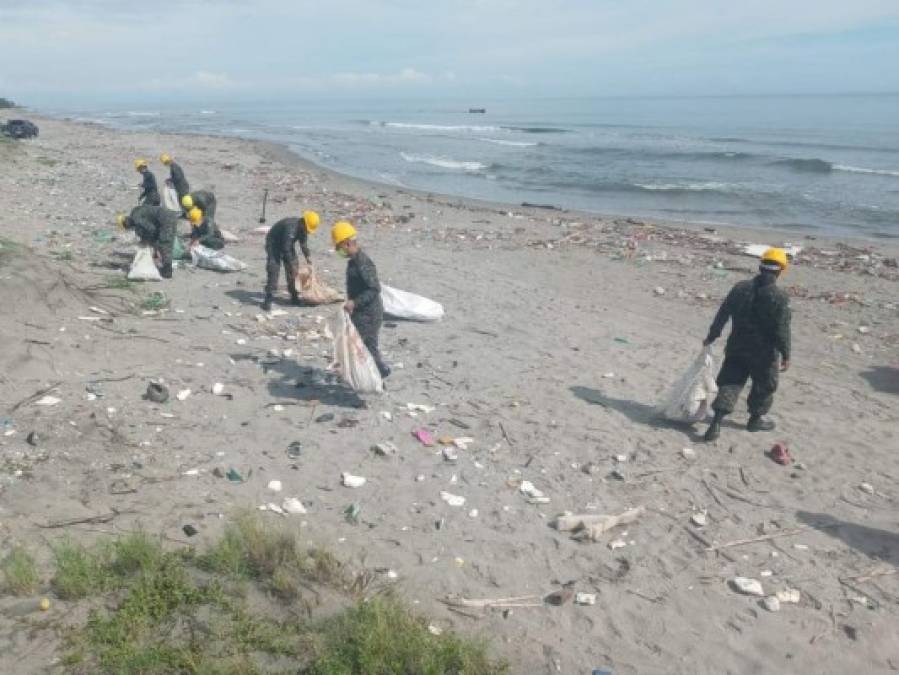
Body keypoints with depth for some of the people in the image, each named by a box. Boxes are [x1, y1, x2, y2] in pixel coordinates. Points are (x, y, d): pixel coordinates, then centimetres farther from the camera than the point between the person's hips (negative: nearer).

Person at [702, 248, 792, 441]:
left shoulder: (740, 288, -2)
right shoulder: (780, 296, -16)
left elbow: (722, 314, 4)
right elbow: (782, 330, -15)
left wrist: (711, 336, 15)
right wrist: (785, 354, -6)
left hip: (736, 347, 4)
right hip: (764, 353, -4)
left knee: (729, 383, 9)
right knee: (764, 385, 19)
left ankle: (717, 422, -2)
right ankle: (756, 418, 34)